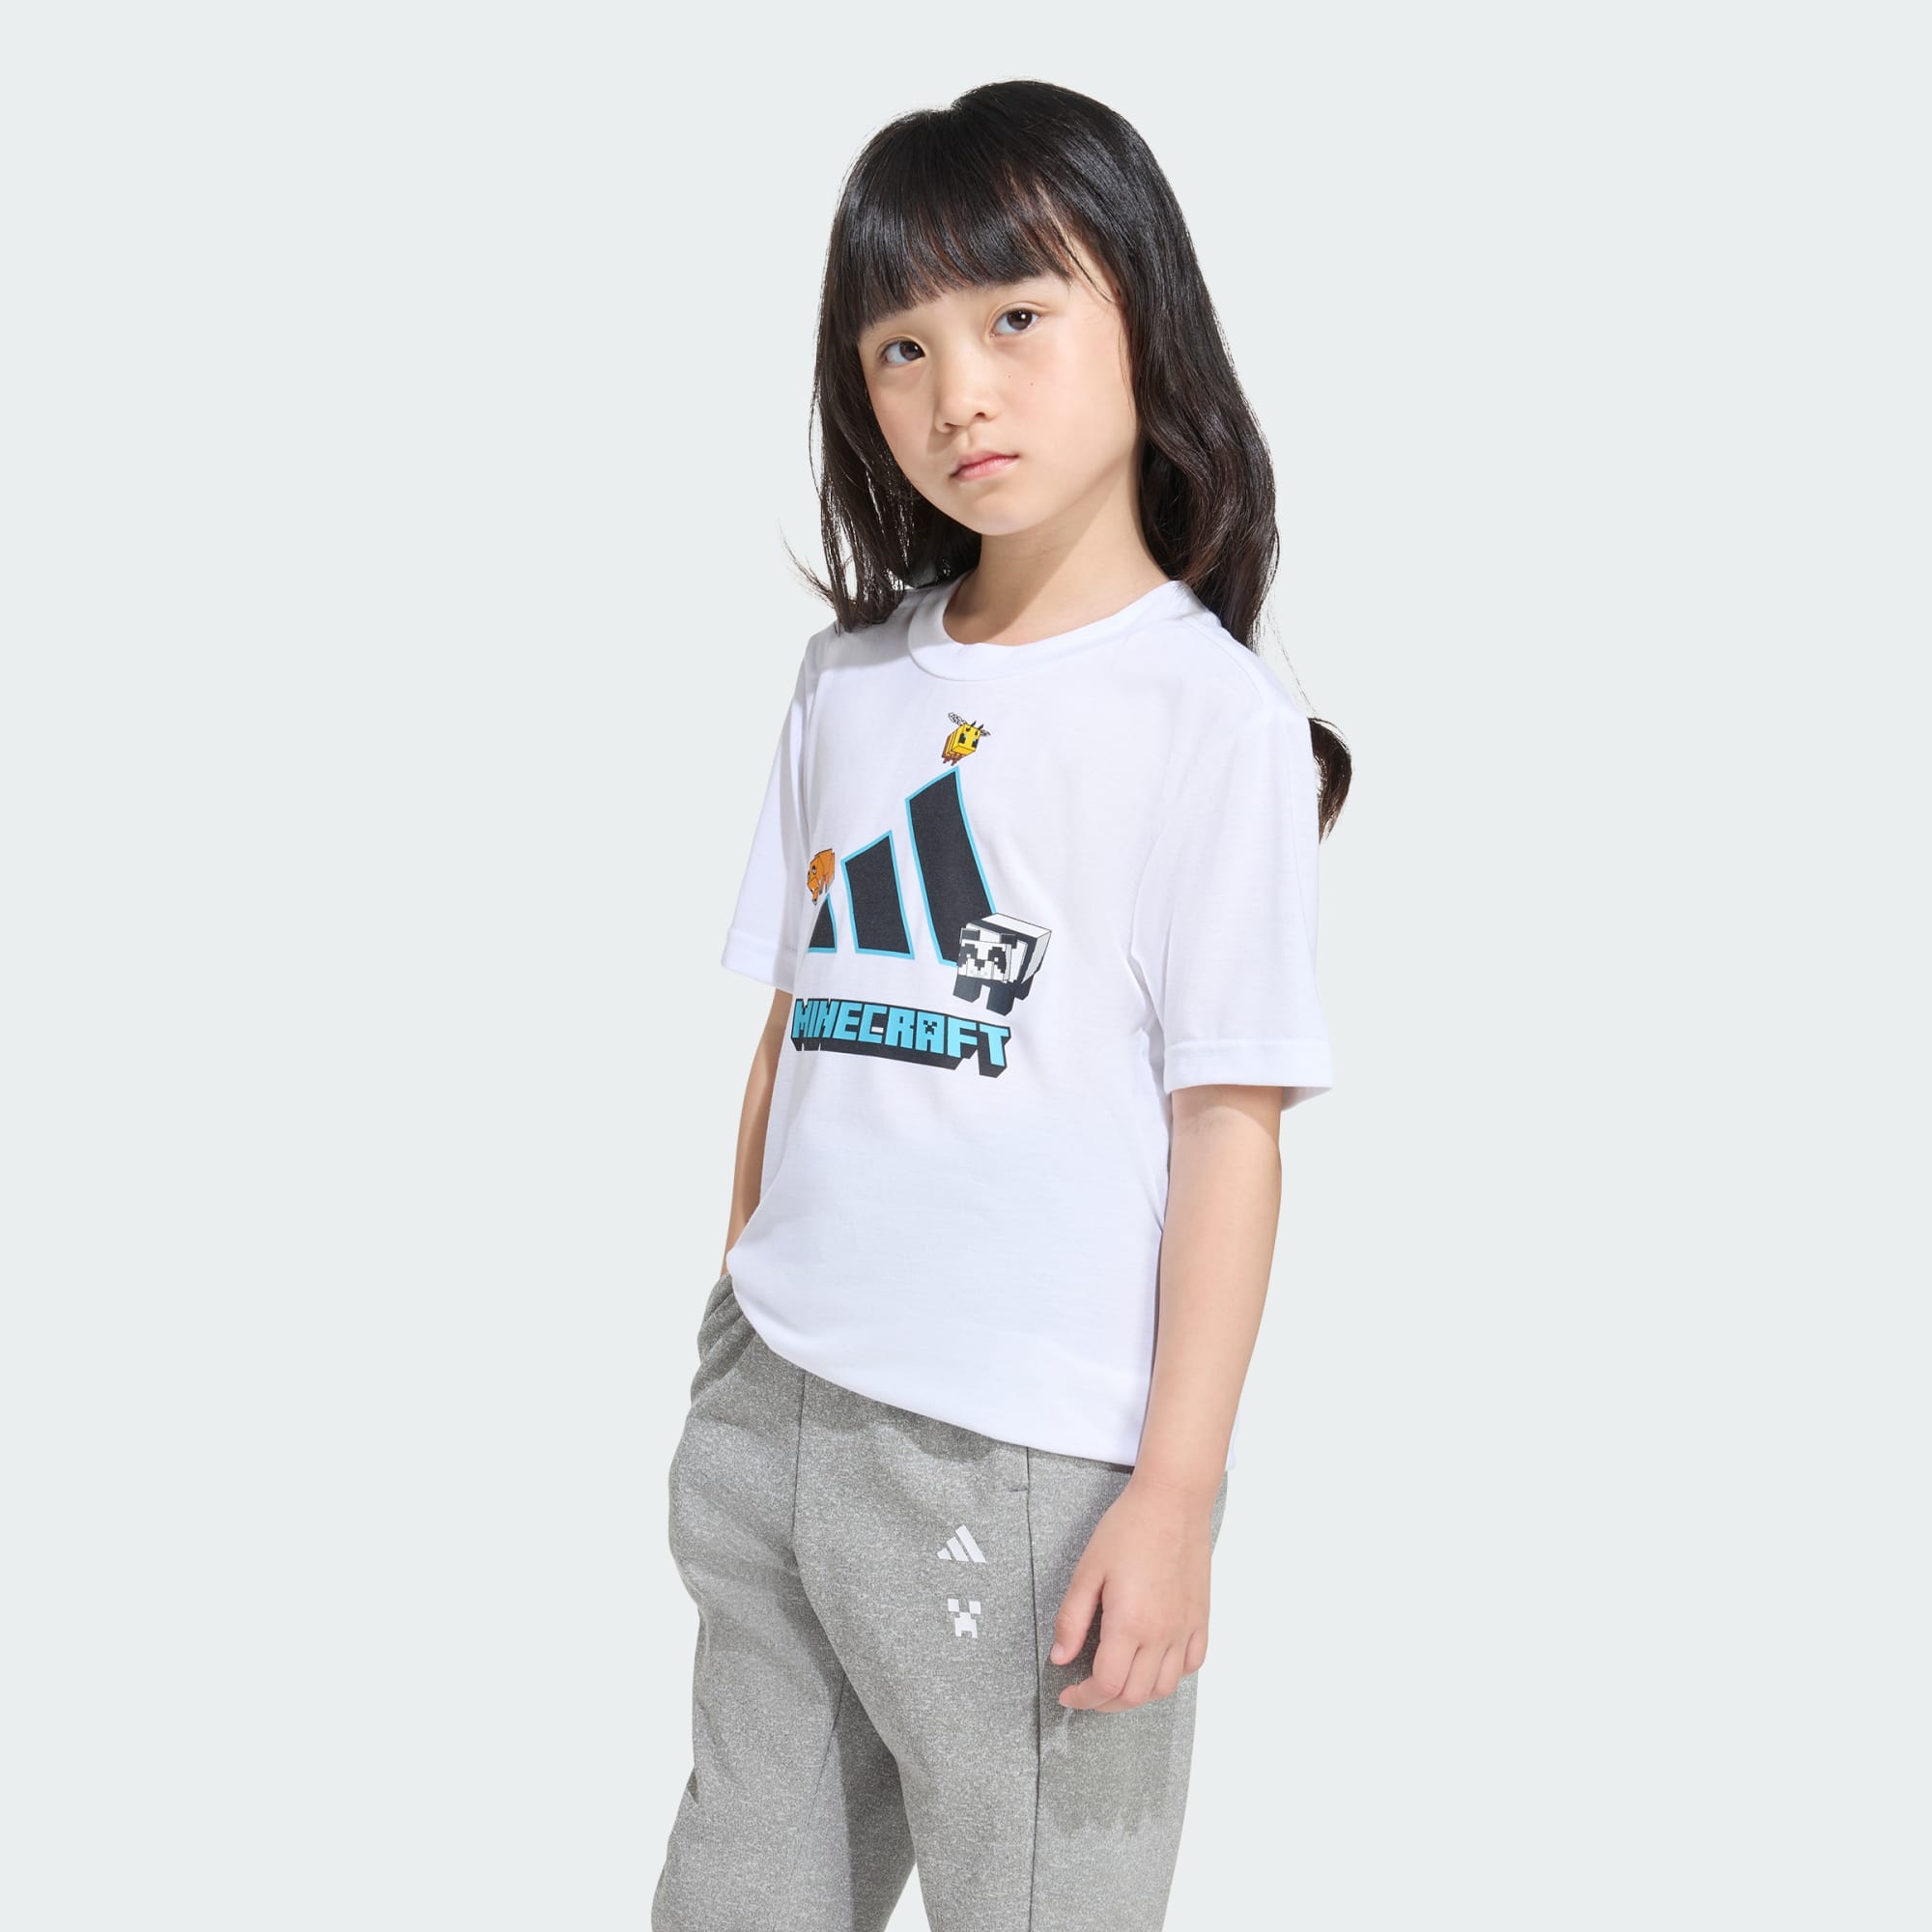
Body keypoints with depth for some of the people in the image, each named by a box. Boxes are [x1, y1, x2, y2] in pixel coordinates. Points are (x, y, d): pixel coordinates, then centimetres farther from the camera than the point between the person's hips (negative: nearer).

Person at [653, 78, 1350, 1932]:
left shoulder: (1212, 713, -9)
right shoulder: (851, 679, 8)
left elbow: (1231, 1124, -11)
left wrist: (1178, 1495, -13)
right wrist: (735, 1331, 16)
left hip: (1031, 1464, -6)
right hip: (773, 1417, 6)